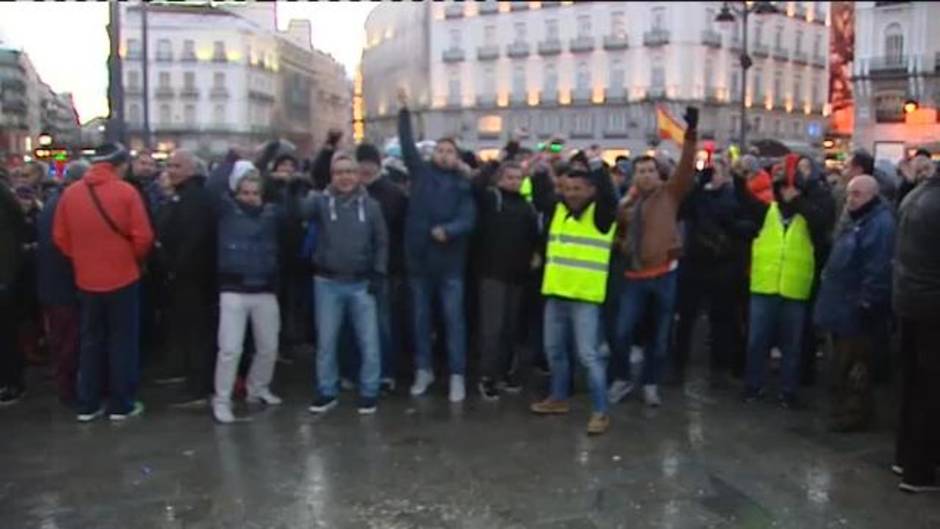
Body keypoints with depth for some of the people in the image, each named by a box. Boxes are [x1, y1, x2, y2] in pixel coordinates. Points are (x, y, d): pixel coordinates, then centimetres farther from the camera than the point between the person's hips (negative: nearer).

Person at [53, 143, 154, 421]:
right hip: (122, 278, -4)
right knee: (123, 341, 7)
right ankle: (121, 404, 12)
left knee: (91, 341, 15)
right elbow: (142, 237, -13)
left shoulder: (70, 193, 0)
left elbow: (60, 237, 4)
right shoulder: (126, 192, -12)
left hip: (86, 279, 4)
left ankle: (87, 405, 19)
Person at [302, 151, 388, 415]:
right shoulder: (322, 201, -1)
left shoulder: (370, 205, 2)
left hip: (361, 284, 0)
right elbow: (300, 211, -21)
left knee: (369, 342, 3)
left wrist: (378, 273, -2)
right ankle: (327, 392, 23)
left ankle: (369, 392, 18)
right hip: (327, 283, 0)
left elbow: (381, 242, 6)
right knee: (326, 342, 9)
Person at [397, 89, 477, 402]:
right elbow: (407, 145, -1)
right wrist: (405, 112, -6)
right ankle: (423, 370, 24)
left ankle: (457, 376, 10)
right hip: (418, 258, 2)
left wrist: (448, 229, -27)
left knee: (454, 319, 2)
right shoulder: (421, 173, 5)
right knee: (421, 317, 11)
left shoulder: (462, 185, -1)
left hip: (450, 262, -2)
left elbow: (469, 219, -10)